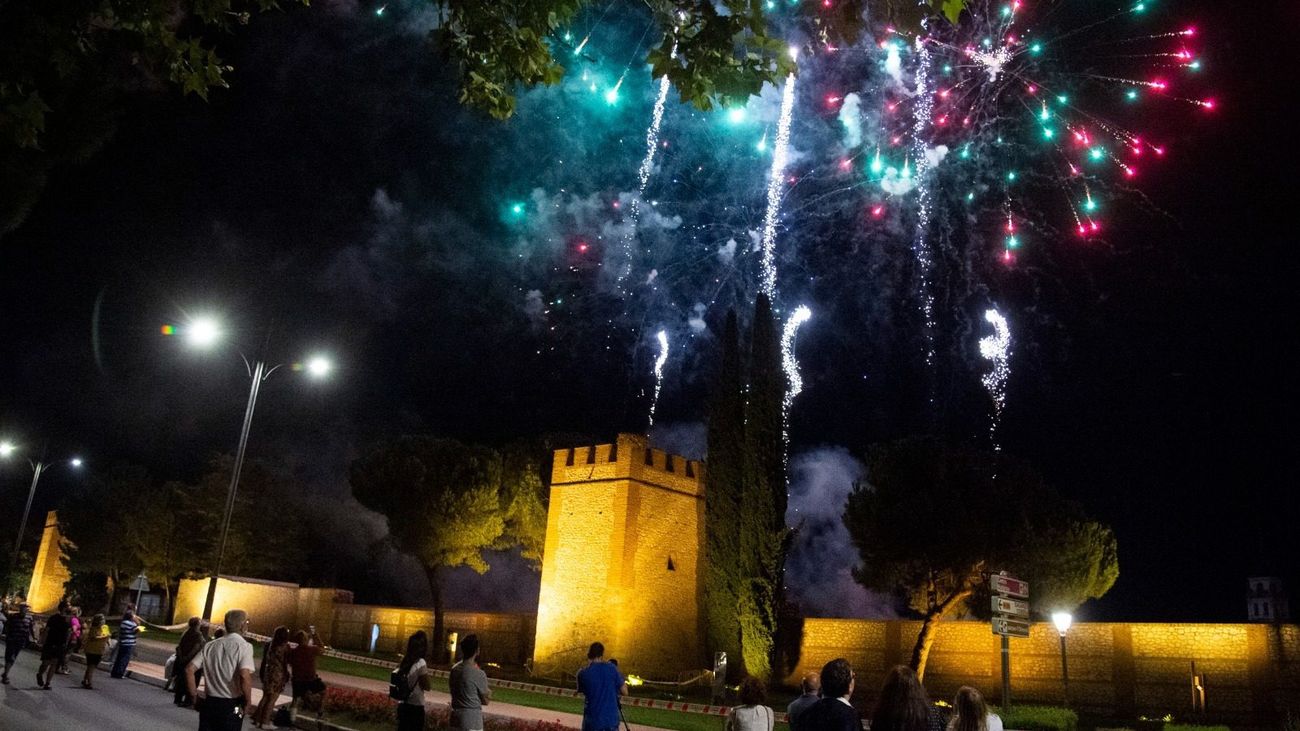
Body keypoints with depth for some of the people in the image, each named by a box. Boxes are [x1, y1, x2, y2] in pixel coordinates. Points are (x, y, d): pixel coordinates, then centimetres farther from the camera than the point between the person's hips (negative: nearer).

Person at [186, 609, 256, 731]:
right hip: (231, 706, -5)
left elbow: (189, 669, 3)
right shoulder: (244, 646, -11)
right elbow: (244, 676, -23)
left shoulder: (210, 646, 7)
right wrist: (248, 702, -11)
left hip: (208, 702, 5)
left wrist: (195, 696, 11)